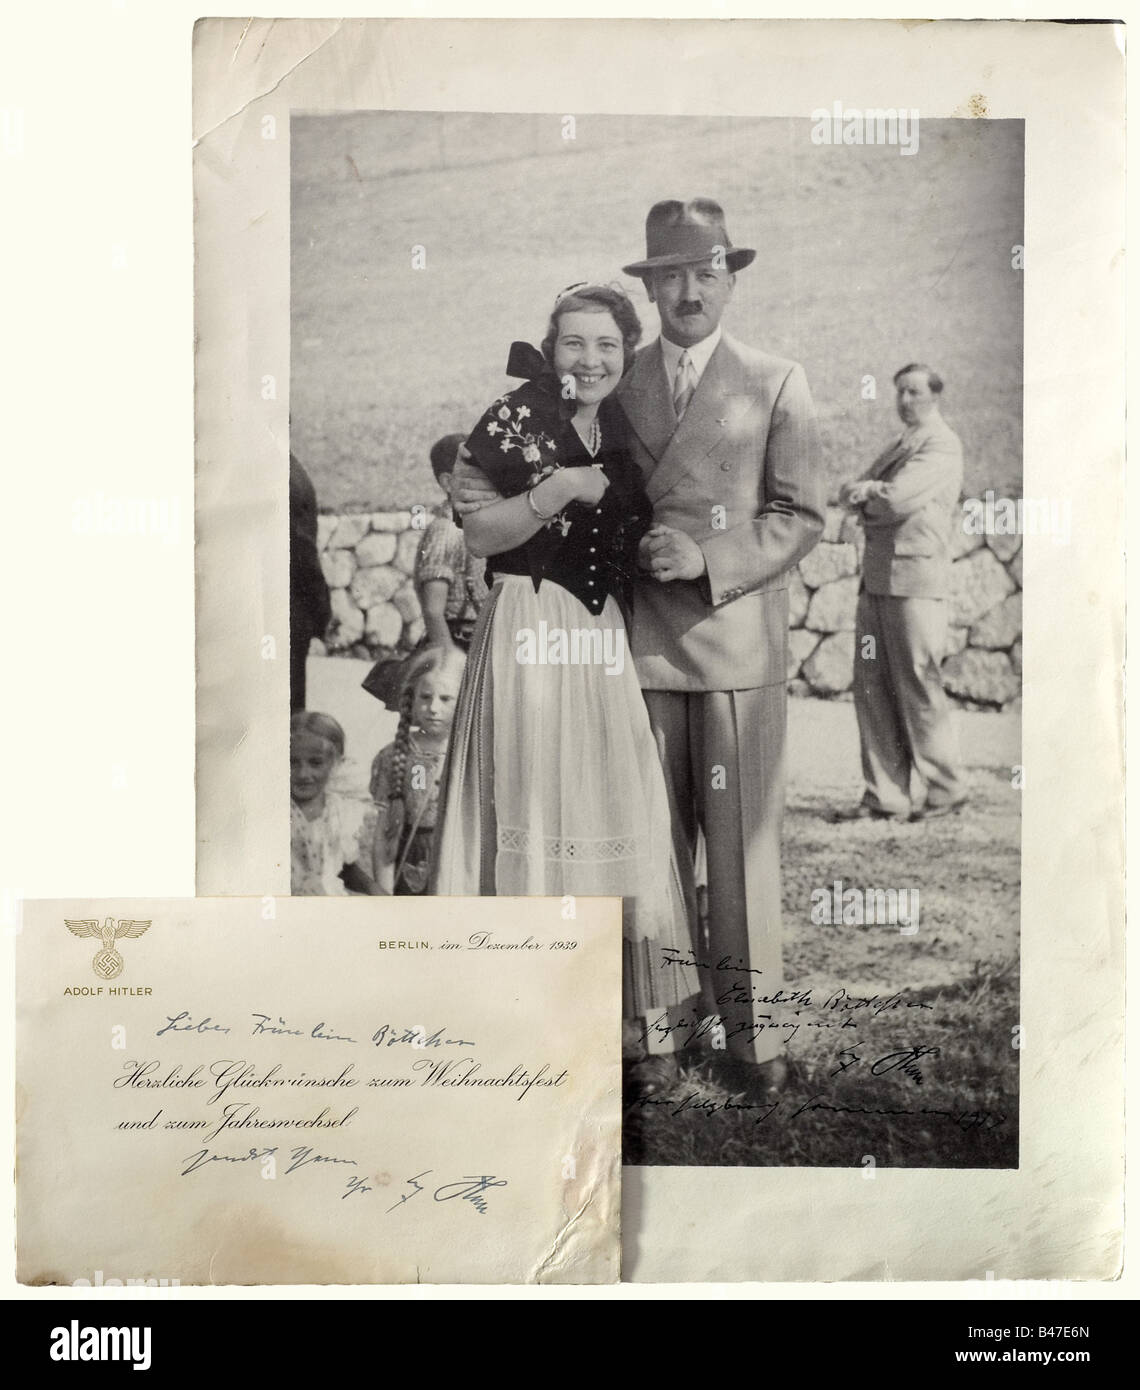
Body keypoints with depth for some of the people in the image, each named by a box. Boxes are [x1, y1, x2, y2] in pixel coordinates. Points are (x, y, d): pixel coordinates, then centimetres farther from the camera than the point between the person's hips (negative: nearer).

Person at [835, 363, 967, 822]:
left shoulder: (942, 444, -3)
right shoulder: (897, 445, 23)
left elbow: (899, 498, -16)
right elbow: (852, 496, 14)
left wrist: (863, 493, 2)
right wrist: (869, 492, -7)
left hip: (915, 577, -8)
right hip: (876, 574, 8)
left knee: (918, 686, -4)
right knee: (871, 686, 4)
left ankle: (946, 790, 9)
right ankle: (884, 797, 8)